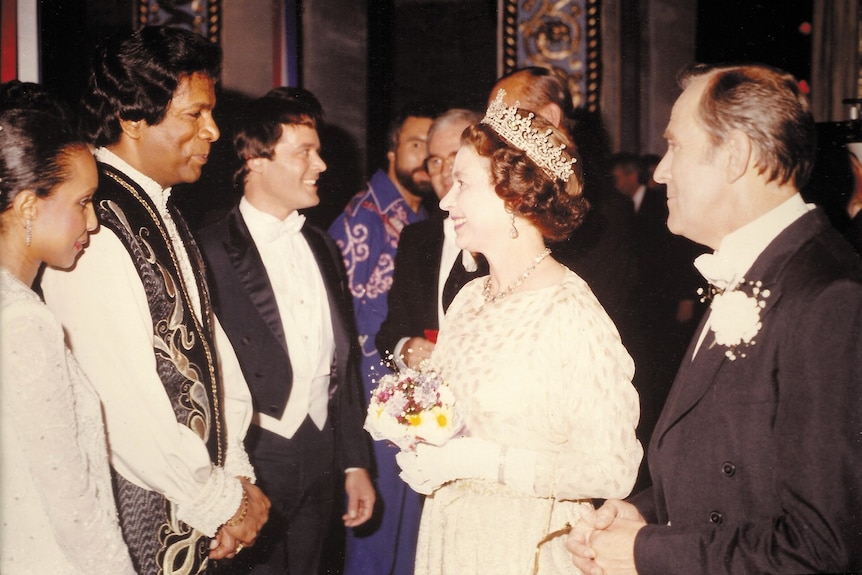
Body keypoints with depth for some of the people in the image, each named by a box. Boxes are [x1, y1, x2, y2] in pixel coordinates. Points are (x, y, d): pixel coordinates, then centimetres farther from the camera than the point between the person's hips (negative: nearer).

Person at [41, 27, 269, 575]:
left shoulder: (164, 212, 8)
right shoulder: (94, 227, -21)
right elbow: (126, 410, -23)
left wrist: (235, 470, 2)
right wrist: (221, 501, -12)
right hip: (145, 516, -8)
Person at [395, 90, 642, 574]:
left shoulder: (572, 314, -20)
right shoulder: (471, 297, 2)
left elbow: (612, 471, -22)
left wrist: (478, 459, -22)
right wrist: (425, 451, -3)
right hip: (451, 535, 7)